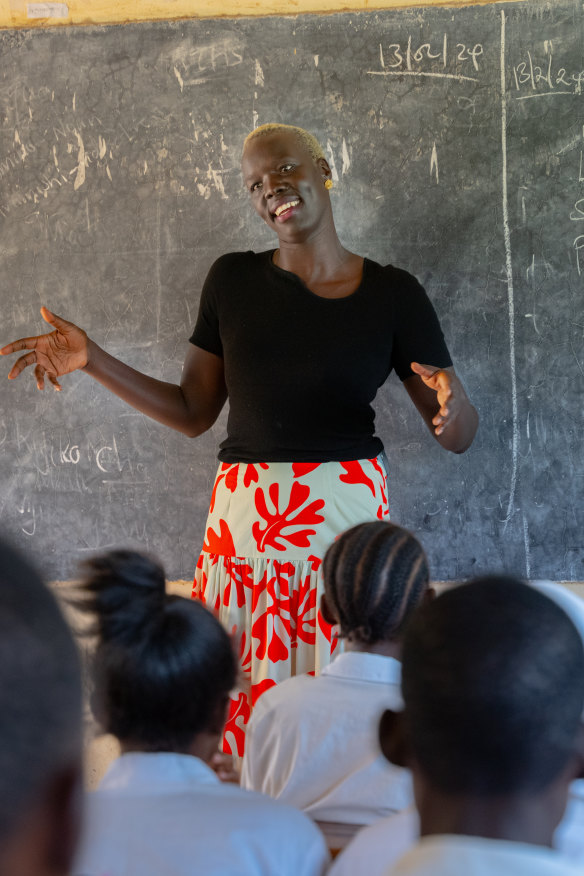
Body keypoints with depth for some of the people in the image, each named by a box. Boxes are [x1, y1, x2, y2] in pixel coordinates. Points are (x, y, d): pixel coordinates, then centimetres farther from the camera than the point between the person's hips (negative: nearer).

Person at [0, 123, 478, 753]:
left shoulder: (392, 294, 0)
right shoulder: (233, 281, 6)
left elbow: (458, 438, 2)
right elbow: (193, 412, 12)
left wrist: (450, 399, -21)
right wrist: (92, 359, 4)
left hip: (349, 512, -2)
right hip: (245, 517, 2)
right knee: (240, 701, 2)